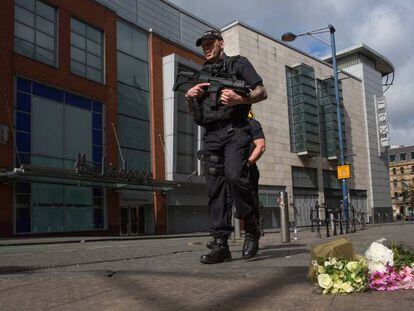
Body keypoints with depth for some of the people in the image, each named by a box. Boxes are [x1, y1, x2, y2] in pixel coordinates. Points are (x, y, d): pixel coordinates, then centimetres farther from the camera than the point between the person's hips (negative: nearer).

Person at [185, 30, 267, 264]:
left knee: (234, 175, -26)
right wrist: (190, 98, 2)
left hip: (235, 130, -5)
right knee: (215, 189, -3)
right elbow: (194, 112, 25)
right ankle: (221, 245, -2)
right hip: (211, 136, 5)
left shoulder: (239, 64, 14)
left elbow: (262, 92, 4)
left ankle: (252, 229, -6)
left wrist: (240, 99, -15)